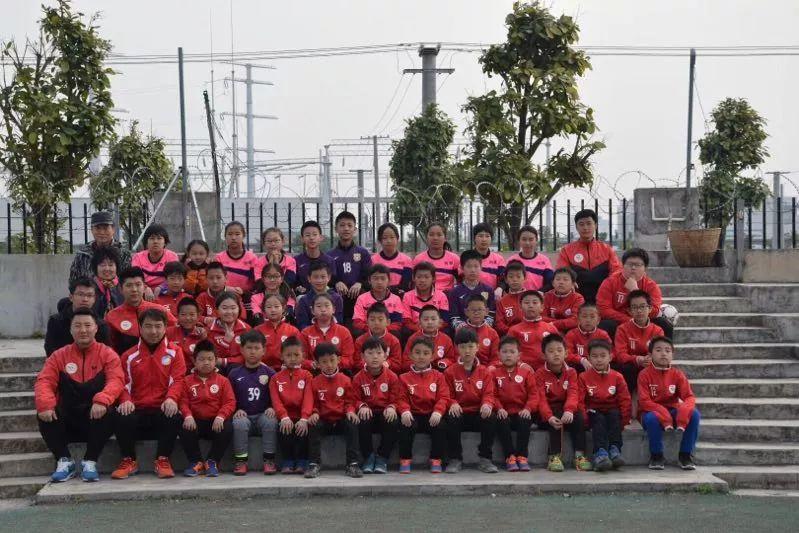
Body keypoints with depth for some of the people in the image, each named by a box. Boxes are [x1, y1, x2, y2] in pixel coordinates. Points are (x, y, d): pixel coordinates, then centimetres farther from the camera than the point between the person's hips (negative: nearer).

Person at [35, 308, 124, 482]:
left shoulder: (107, 354, 4)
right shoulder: (59, 356, 10)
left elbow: (115, 381, -12)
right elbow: (44, 381, -2)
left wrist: (102, 401, -34)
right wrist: (45, 404, -25)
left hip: (96, 416, -2)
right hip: (67, 419, 2)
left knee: (107, 411, -33)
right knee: (44, 414, -25)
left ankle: (90, 462, -19)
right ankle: (64, 461, -13)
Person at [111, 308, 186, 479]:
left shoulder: (174, 352, 9)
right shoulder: (130, 356, 14)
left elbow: (177, 379, -2)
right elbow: (125, 383, 7)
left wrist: (171, 398, -23)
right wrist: (126, 401, -16)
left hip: (163, 410, -1)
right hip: (137, 410, 1)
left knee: (174, 417, -34)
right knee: (121, 417, -30)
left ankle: (162, 460, -15)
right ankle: (129, 461, -9)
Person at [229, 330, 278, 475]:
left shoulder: (269, 373, 7)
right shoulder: (234, 374, 8)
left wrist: (272, 408, -12)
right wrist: (236, 410, -10)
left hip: (263, 414, 0)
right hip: (243, 415, 0)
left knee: (271, 421, -32)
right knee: (239, 423, -33)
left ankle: (269, 460, -21)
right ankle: (240, 460, -21)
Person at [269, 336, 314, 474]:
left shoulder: (306, 376, 9)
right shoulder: (276, 378, 12)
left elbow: (308, 399, -5)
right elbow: (276, 400, -3)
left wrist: (304, 418, -22)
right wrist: (284, 417, -23)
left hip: (301, 418, -1)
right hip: (285, 418, 1)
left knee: (303, 428, -30)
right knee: (283, 429, -29)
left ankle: (301, 463, -17)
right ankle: (287, 463, -16)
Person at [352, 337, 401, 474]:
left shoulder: (392, 377, 2)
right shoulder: (358, 378, 2)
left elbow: (396, 398, 2)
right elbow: (355, 399, 2)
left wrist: (391, 407, -19)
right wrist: (362, 406, -18)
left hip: (385, 413, 0)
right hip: (368, 413, 0)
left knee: (394, 423, -32)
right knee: (362, 422, -34)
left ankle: (382, 459, -13)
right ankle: (369, 457, -12)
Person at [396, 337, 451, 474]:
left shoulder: (438, 376, 11)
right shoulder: (405, 378, 10)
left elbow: (443, 397, 0)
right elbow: (402, 399, 1)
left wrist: (438, 412, -19)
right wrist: (405, 411, -21)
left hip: (432, 416, 0)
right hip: (413, 415, 0)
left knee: (441, 426, -30)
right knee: (406, 426, -31)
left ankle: (436, 460, -15)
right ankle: (405, 460, -17)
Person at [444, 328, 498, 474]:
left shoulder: (485, 372, 9)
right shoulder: (450, 372, 7)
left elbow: (488, 393, 1)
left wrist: (487, 404, -22)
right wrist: (453, 404, -20)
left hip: (479, 413, 1)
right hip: (459, 413, -1)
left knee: (491, 418, -30)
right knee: (451, 419, -34)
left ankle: (485, 459, -17)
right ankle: (455, 460, -19)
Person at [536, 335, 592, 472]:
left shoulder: (571, 372, 3)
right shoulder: (540, 374, -4)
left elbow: (573, 394, -13)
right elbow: (541, 399, -15)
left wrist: (569, 410, -35)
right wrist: (549, 417, -34)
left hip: (566, 411, 2)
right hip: (549, 413, -2)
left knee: (579, 417, -26)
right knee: (555, 422, -33)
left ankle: (579, 455, -26)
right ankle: (554, 456, -33)